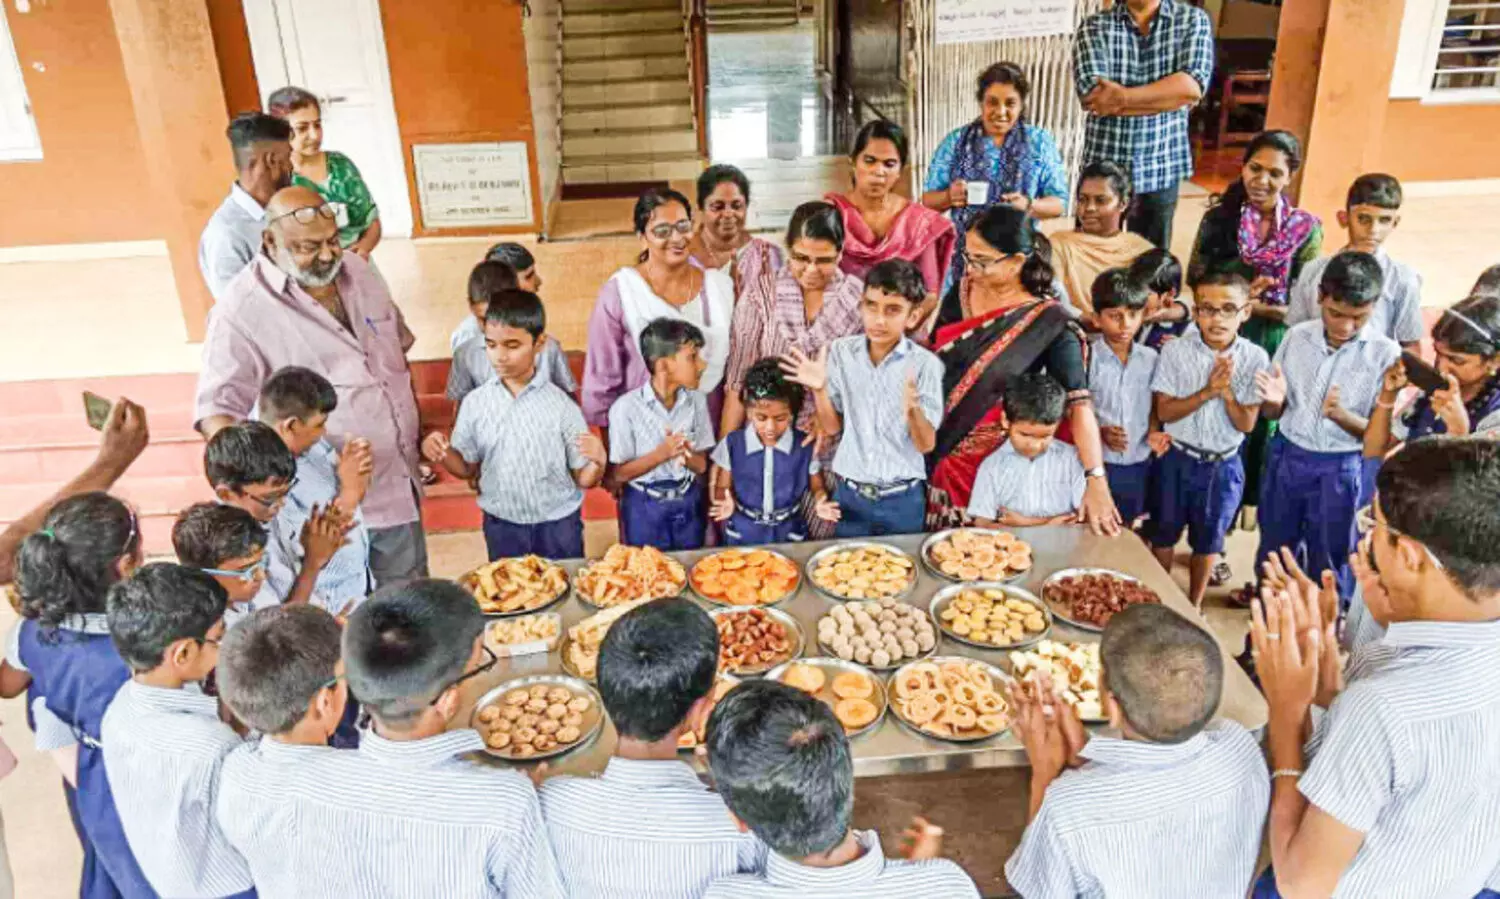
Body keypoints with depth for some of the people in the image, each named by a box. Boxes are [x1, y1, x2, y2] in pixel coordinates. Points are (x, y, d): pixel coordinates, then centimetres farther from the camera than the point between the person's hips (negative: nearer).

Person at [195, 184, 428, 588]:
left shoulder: (357, 271, 4)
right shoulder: (242, 311, -16)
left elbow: (399, 346, 16)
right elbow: (217, 405, -15)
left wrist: (417, 432, 13)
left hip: (400, 487, 6)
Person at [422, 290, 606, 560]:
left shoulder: (560, 404, -11)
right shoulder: (475, 403, -5)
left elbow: (583, 479, -6)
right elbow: (468, 468, 7)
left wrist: (598, 461, -27)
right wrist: (443, 453, -12)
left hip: (558, 527, -2)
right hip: (502, 528, 2)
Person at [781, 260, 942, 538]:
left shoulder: (925, 364, -11)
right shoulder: (840, 352, -4)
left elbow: (926, 444, -10)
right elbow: (831, 427, 2)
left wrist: (913, 411, -29)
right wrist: (819, 389, -15)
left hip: (902, 498, -2)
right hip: (848, 493, 2)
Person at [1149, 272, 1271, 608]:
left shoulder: (1255, 358, -11)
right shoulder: (1175, 350, -13)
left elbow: (1247, 423, -9)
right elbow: (1164, 411, -13)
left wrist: (1228, 392, -26)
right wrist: (1207, 392, -25)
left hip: (1224, 466, 1)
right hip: (1177, 459, -1)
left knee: (1207, 541, 17)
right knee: (1164, 534, 15)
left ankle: (1194, 605, 37)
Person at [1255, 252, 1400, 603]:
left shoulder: (1387, 354, -14)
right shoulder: (1297, 337, -4)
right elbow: (1273, 412, 5)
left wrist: (1342, 416, -29)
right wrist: (1274, 400, -19)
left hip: (1339, 470, -3)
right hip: (1286, 458, 3)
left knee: (1329, 566, 12)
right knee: (1274, 553, 20)